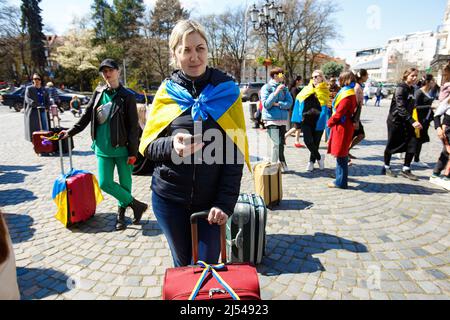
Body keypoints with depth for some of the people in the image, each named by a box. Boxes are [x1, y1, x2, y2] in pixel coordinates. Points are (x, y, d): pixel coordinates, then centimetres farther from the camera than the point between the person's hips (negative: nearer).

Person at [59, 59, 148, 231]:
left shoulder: (127, 96, -5)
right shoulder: (99, 92, 7)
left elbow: (133, 126, -8)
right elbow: (87, 115, 15)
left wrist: (132, 152, -11)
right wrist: (70, 132, 10)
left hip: (122, 148, -4)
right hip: (103, 148, 4)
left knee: (125, 183, 5)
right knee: (104, 183, 0)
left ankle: (121, 214, 24)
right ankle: (136, 205, 15)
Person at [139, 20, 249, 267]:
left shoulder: (226, 89, -4)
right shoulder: (167, 91, 0)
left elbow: (235, 152, -7)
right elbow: (147, 146, 2)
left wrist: (225, 203, -13)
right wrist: (172, 145, -20)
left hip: (210, 201, -1)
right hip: (169, 199, 2)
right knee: (182, 265, 18)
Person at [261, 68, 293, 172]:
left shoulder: (284, 88, 11)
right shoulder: (266, 87, -3)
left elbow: (290, 102, 2)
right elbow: (266, 104, -13)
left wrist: (277, 104, -11)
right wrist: (276, 91, -17)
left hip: (283, 119, 5)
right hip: (271, 120, -5)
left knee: (281, 143, 10)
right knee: (277, 143, -10)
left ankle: (281, 164, 22)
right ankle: (274, 164, 4)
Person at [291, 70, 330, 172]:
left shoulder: (325, 91, 4)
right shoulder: (307, 89, 9)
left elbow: (326, 106, -1)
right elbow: (299, 102, 8)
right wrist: (298, 119, 1)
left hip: (318, 121, -1)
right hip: (306, 120, 1)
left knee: (316, 141, 7)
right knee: (308, 141, -10)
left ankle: (312, 161, 25)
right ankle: (319, 157, 13)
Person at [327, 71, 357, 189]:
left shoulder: (347, 95, -17)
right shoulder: (351, 93, 13)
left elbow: (339, 113, -19)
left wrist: (330, 122, -5)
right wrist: (333, 121, 11)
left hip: (342, 126, -10)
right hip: (346, 125, 10)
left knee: (340, 155, -4)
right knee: (342, 154, 19)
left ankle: (341, 182, 3)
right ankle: (341, 178, 32)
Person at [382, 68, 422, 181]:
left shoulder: (412, 89, 11)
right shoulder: (401, 88, -13)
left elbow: (410, 106, 16)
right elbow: (401, 107, -23)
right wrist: (412, 121, -30)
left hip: (406, 121, 7)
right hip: (395, 120, -7)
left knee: (412, 144, -1)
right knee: (392, 144, 3)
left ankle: (406, 169, 8)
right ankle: (386, 167, 19)